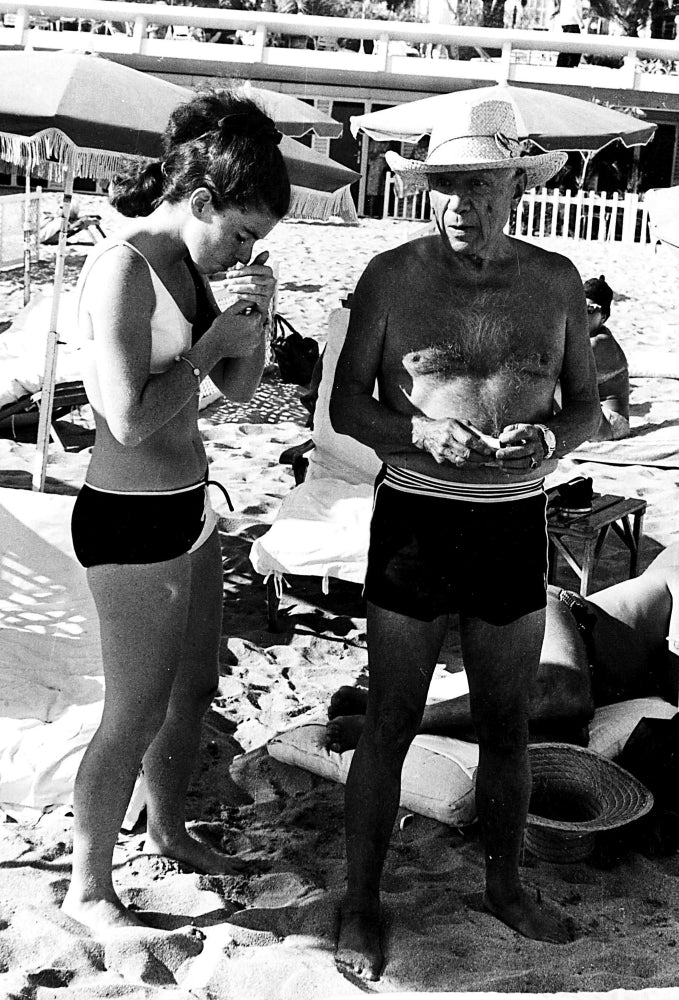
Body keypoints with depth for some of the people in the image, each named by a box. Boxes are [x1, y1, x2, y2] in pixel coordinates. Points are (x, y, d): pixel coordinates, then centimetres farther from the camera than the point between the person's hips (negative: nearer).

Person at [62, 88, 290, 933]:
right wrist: (210, 343, -16)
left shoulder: (189, 264, 7)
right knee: (135, 718, 3)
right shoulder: (120, 269, -20)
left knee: (194, 690, 22)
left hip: (188, 508, 9)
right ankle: (88, 889, 23)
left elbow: (239, 390, 13)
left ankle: (167, 829, 45)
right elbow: (130, 418, -26)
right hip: (131, 522, -9)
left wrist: (253, 320, -5)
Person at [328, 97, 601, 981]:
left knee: (508, 723, 16)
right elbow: (346, 405, -3)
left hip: (515, 526, 3)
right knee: (391, 725, 6)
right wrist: (424, 433, -21)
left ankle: (505, 885, 38)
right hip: (414, 520, -3)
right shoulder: (393, 276, -6)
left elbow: (586, 405, 8)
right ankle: (361, 902, 24)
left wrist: (550, 439, -15)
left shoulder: (554, 281, 2)